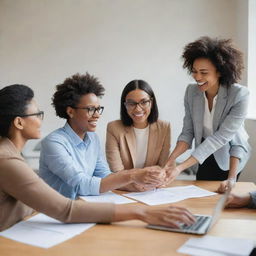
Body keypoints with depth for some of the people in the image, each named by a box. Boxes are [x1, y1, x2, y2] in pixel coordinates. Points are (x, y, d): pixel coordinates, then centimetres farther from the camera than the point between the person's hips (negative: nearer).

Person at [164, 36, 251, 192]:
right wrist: (171, 160, -29)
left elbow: (221, 137, -31)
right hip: (205, 155, 4)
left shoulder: (240, 95, -28)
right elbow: (188, 132, -14)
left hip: (229, 157, -3)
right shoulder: (191, 91, -15)